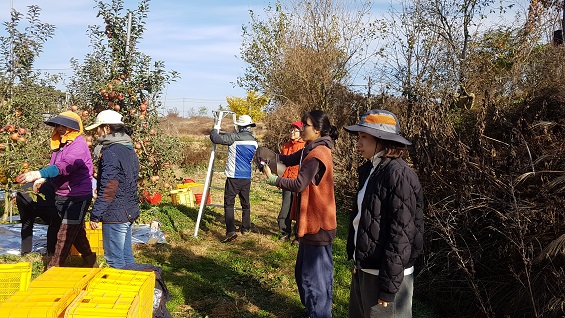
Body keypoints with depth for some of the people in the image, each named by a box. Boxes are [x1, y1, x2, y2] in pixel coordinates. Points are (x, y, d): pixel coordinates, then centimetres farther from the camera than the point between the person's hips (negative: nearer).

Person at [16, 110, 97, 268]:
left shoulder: (78, 146, -19)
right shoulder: (60, 144, 10)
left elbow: (63, 166, -33)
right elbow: (54, 166, 18)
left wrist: (38, 174, -42)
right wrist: (42, 179, 1)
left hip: (78, 197, -9)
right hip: (61, 195, 9)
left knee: (64, 235, -4)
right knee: (75, 231, 21)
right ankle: (89, 259, 37)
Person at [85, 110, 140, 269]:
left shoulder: (110, 152, -16)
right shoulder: (129, 149, 12)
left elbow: (108, 189, -19)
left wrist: (95, 215, -13)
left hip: (115, 215, -9)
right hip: (129, 212, 9)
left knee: (115, 260, 1)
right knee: (126, 256, 16)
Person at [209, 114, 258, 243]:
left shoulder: (235, 138, -13)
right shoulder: (254, 142, 8)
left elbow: (215, 138, -16)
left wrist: (215, 129, 8)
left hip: (233, 177, -6)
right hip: (247, 177, 6)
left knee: (229, 204, -3)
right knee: (245, 203, 18)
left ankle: (231, 231, -13)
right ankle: (245, 228, 29)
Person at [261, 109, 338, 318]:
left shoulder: (317, 154, -21)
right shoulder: (312, 149, 11)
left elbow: (299, 184, -24)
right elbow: (289, 160, 12)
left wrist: (271, 179, -14)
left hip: (317, 224, -11)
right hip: (312, 221, 11)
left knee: (314, 277, -1)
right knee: (303, 272, 22)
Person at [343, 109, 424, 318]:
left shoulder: (398, 174, -19)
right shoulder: (369, 170, 7)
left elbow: (401, 233, -21)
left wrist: (389, 286, -19)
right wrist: (356, 262, 14)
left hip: (385, 273, -8)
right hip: (363, 269, 8)